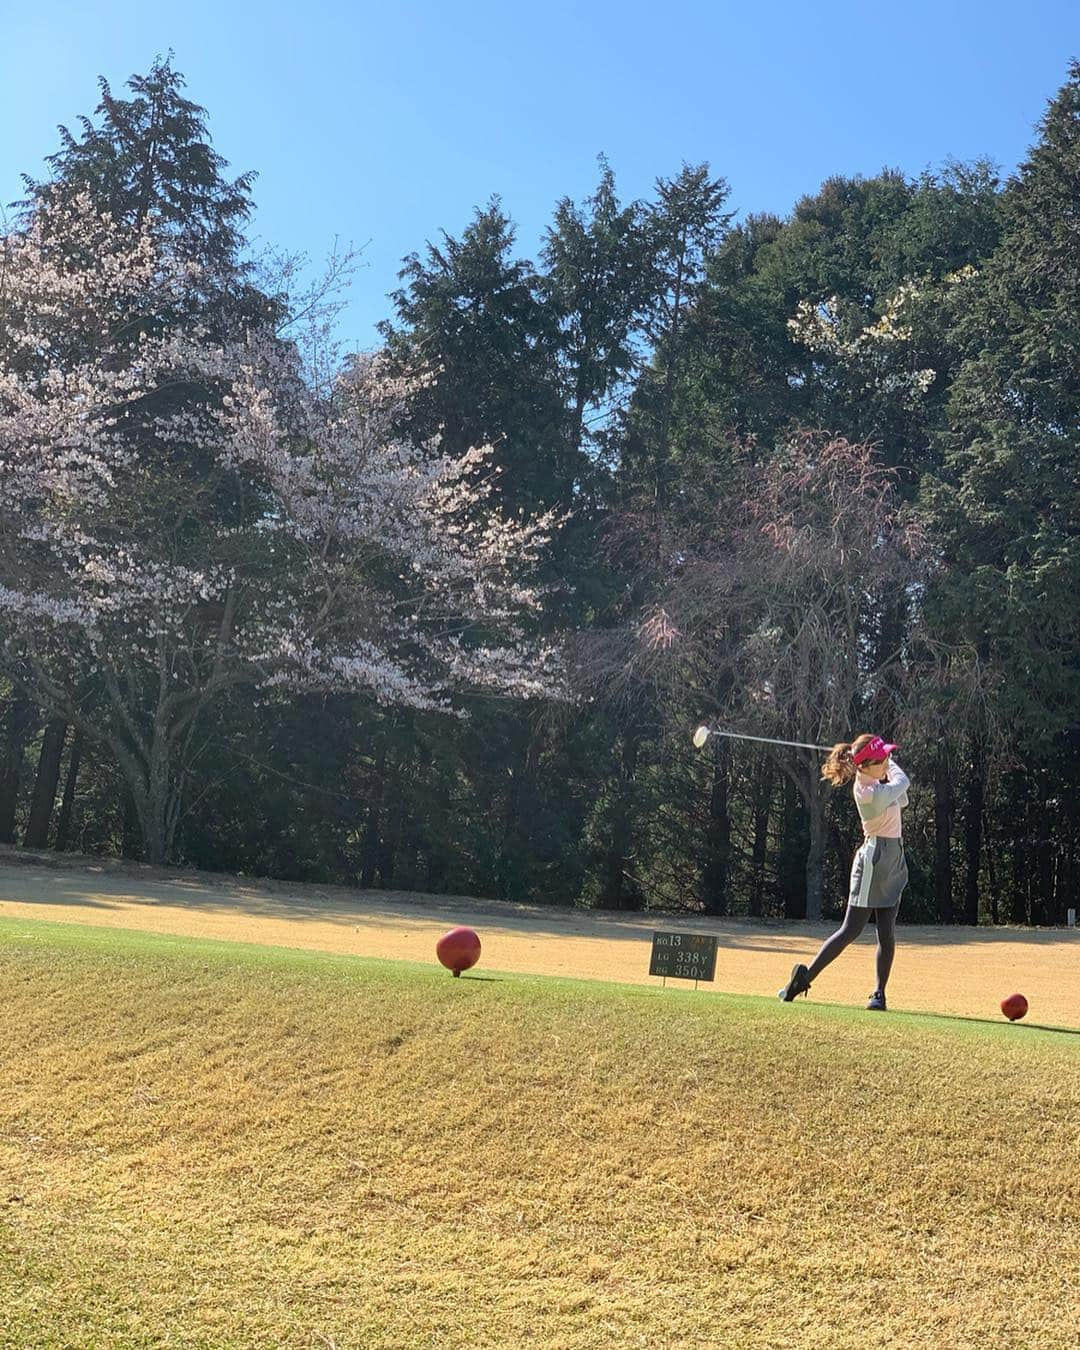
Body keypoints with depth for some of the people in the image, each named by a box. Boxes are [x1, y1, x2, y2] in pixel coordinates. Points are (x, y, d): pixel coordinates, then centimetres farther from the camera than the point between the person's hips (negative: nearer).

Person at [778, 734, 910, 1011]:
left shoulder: (871, 781, 5)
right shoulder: (869, 793, -22)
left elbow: (902, 800, 15)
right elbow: (902, 782, -7)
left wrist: (887, 765, 5)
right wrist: (891, 766, 12)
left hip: (892, 863, 9)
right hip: (874, 859, -9)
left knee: (887, 934, 5)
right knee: (851, 930, -7)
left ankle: (879, 993, 8)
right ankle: (805, 977, -5)